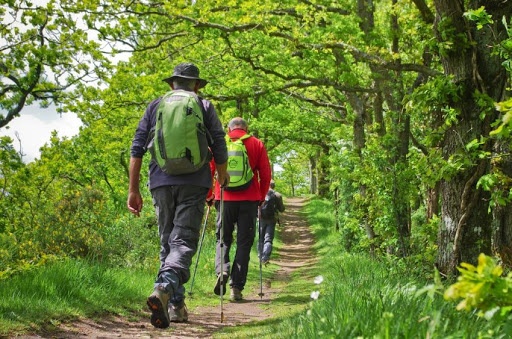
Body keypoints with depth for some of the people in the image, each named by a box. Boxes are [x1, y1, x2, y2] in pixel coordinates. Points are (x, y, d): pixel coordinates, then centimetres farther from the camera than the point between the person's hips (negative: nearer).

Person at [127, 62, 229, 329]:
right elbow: (219, 147, 4)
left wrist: (133, 190, 8)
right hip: (193, 183, -2)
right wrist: (222, 174, 24)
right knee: (184, 242, -9)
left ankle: (177, 306, 12)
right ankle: (163, 288, -36)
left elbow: (137, 148, 7)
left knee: (167, 243, 13)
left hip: (161, 183, 2)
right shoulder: (204, 107, 9)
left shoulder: (155, 106, 14)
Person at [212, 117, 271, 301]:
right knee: (244, 243, 4)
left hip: (225, 199, 0)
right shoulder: (257, 144, 7)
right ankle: (236, 287, -2)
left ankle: (222, 270, -14)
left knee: (223, 239, 13)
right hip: (249, 200, 0)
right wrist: (261, 197, 16)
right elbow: (265, 175, 5)